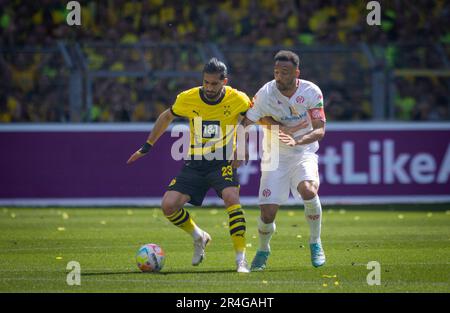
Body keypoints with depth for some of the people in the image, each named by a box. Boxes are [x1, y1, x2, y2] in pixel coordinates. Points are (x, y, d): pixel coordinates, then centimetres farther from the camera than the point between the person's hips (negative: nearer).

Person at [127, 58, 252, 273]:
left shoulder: (238, 100, -12)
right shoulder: (188, 99, -7)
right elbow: (167, 117, 12)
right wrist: (147, 146, 15)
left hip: (223, 161, -3)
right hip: (195, 163, 3)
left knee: (231, 198, -30)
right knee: (168, 205, -9)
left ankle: (241, 259, -24)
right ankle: (199, 237, 21)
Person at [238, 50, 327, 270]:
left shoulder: (311, 92, -12)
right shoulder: (265, 94, -13)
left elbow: (320, 130, -16)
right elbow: (245, 124, -6)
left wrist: (297, 141, -34)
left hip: (304, 153, -1)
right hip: (275, 157, 1)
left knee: (308, 190, -32)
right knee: (267, 213, -10)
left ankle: (315, 243, -8)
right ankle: (263, 250, 24)